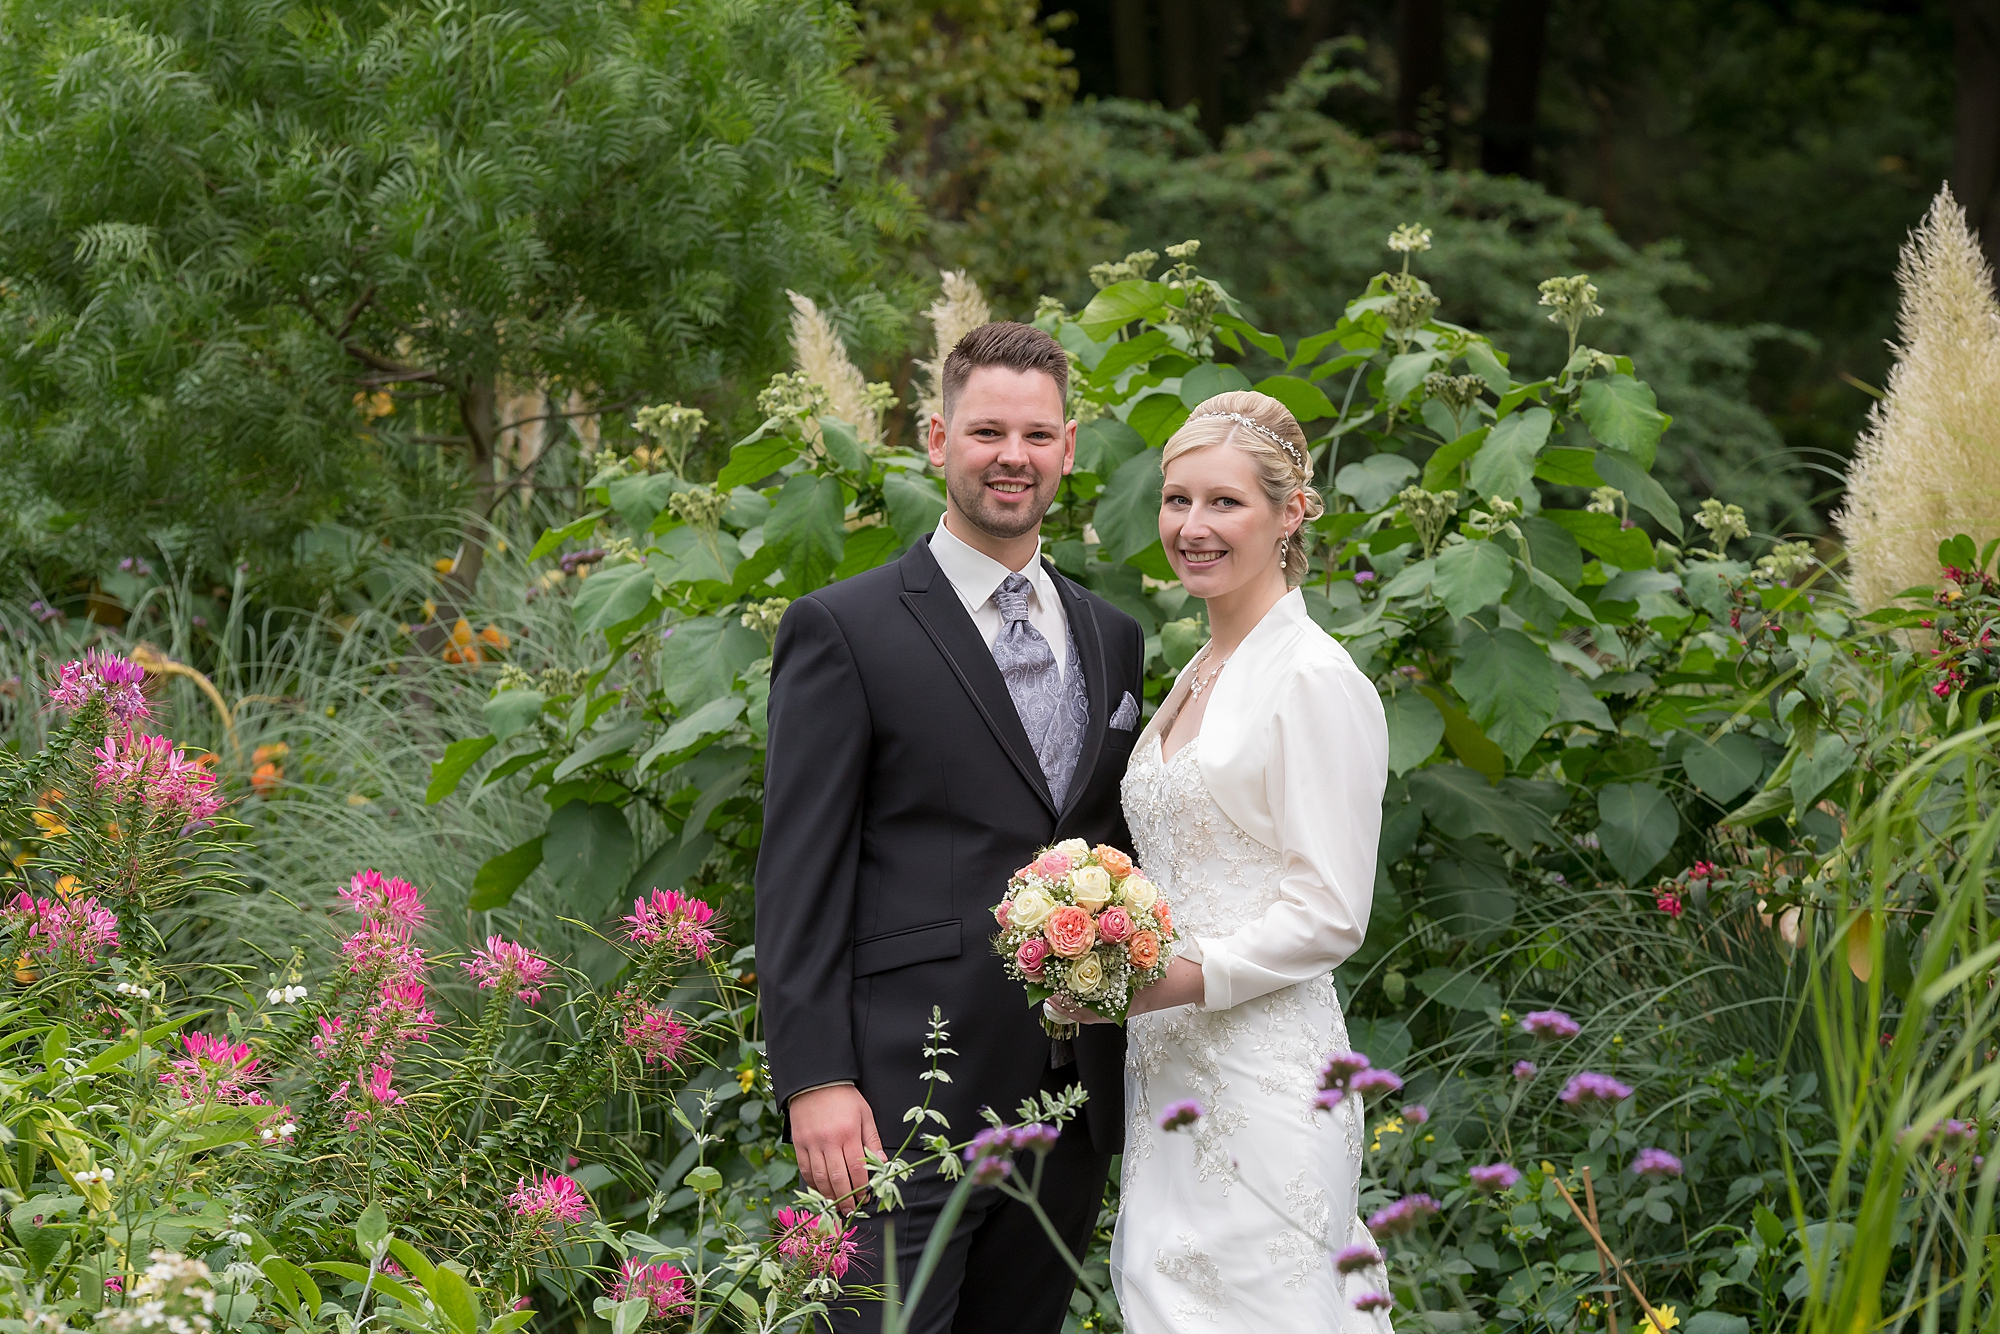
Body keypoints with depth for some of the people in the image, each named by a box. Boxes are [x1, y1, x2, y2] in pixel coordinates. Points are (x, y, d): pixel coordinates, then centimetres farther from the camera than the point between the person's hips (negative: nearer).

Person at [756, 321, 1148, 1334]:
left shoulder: (1112, 640, 16)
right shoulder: (843, 630, -2)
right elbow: (798, 875, -7)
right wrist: (814, 1079, -14)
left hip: (1073, 1096, 6)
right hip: (915, 1094, -5)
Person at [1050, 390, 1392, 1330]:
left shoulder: (1315, 681, -10)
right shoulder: (1196, 677, 17)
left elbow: (1329, 916, -14)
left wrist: (1178, 980, -20)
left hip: (1264, 1076, -8)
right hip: (1167, 1066, 8)